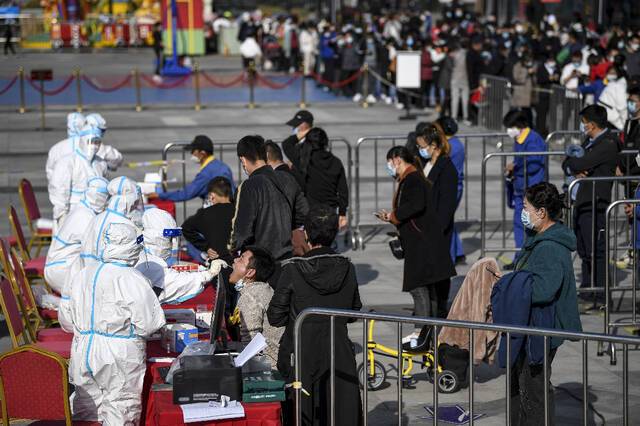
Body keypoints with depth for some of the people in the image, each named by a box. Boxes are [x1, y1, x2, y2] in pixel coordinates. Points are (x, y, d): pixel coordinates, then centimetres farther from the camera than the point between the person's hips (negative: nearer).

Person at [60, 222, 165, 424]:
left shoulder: (79, 276, 3)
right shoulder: (134, 281, -15)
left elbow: (66, 320, 10)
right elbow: (148, 325, -14)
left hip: (82, 354, 5)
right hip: (119, 360, -5)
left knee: (87, 414, 15)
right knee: (120, 414, 3)